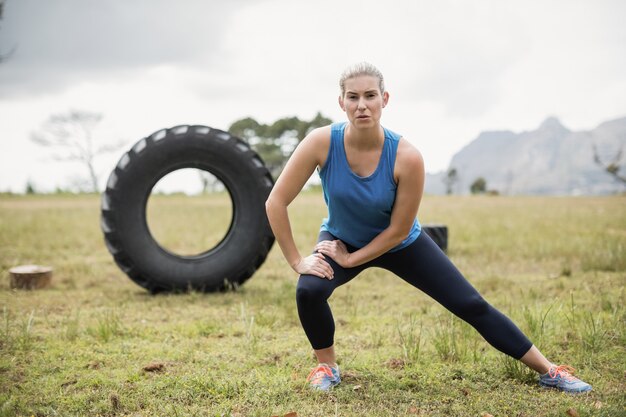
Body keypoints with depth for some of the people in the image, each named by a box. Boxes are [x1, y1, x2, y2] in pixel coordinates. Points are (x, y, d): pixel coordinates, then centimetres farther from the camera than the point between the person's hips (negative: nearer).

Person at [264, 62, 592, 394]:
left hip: (400, 243, 0)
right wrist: (297, 261, -22)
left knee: (472, 305, -1)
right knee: (308, 290, -29)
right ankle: (326, 366, 1)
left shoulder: (406, 157, -31)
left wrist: (351, 260, -19)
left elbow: (398, 230, -21)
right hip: (340, 239, 1)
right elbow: (276, 202, -24)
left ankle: (549, 371, 14)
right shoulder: (322, 143, -29)